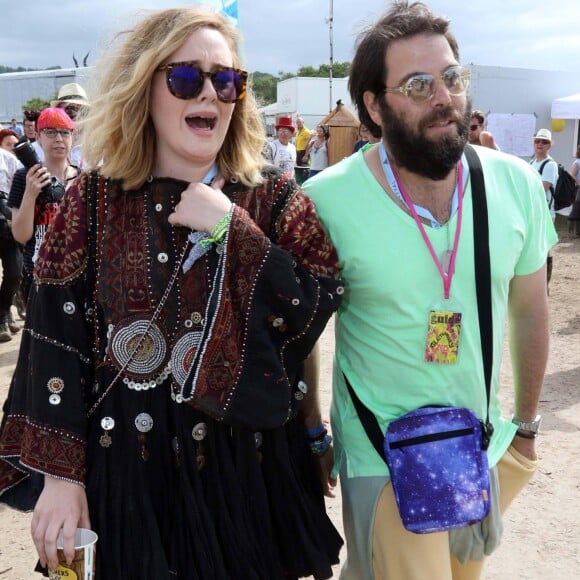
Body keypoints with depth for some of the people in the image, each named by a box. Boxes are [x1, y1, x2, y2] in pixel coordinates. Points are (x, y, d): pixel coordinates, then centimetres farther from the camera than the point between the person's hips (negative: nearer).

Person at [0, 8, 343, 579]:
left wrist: (231, 227, -18)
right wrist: (60, 473, -7)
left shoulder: (274, 198, -1)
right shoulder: (94, 200, -2)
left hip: (253, 463, 1)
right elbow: (54, 339, -3)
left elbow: (317, 313, -12)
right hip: (128, 470, 0)